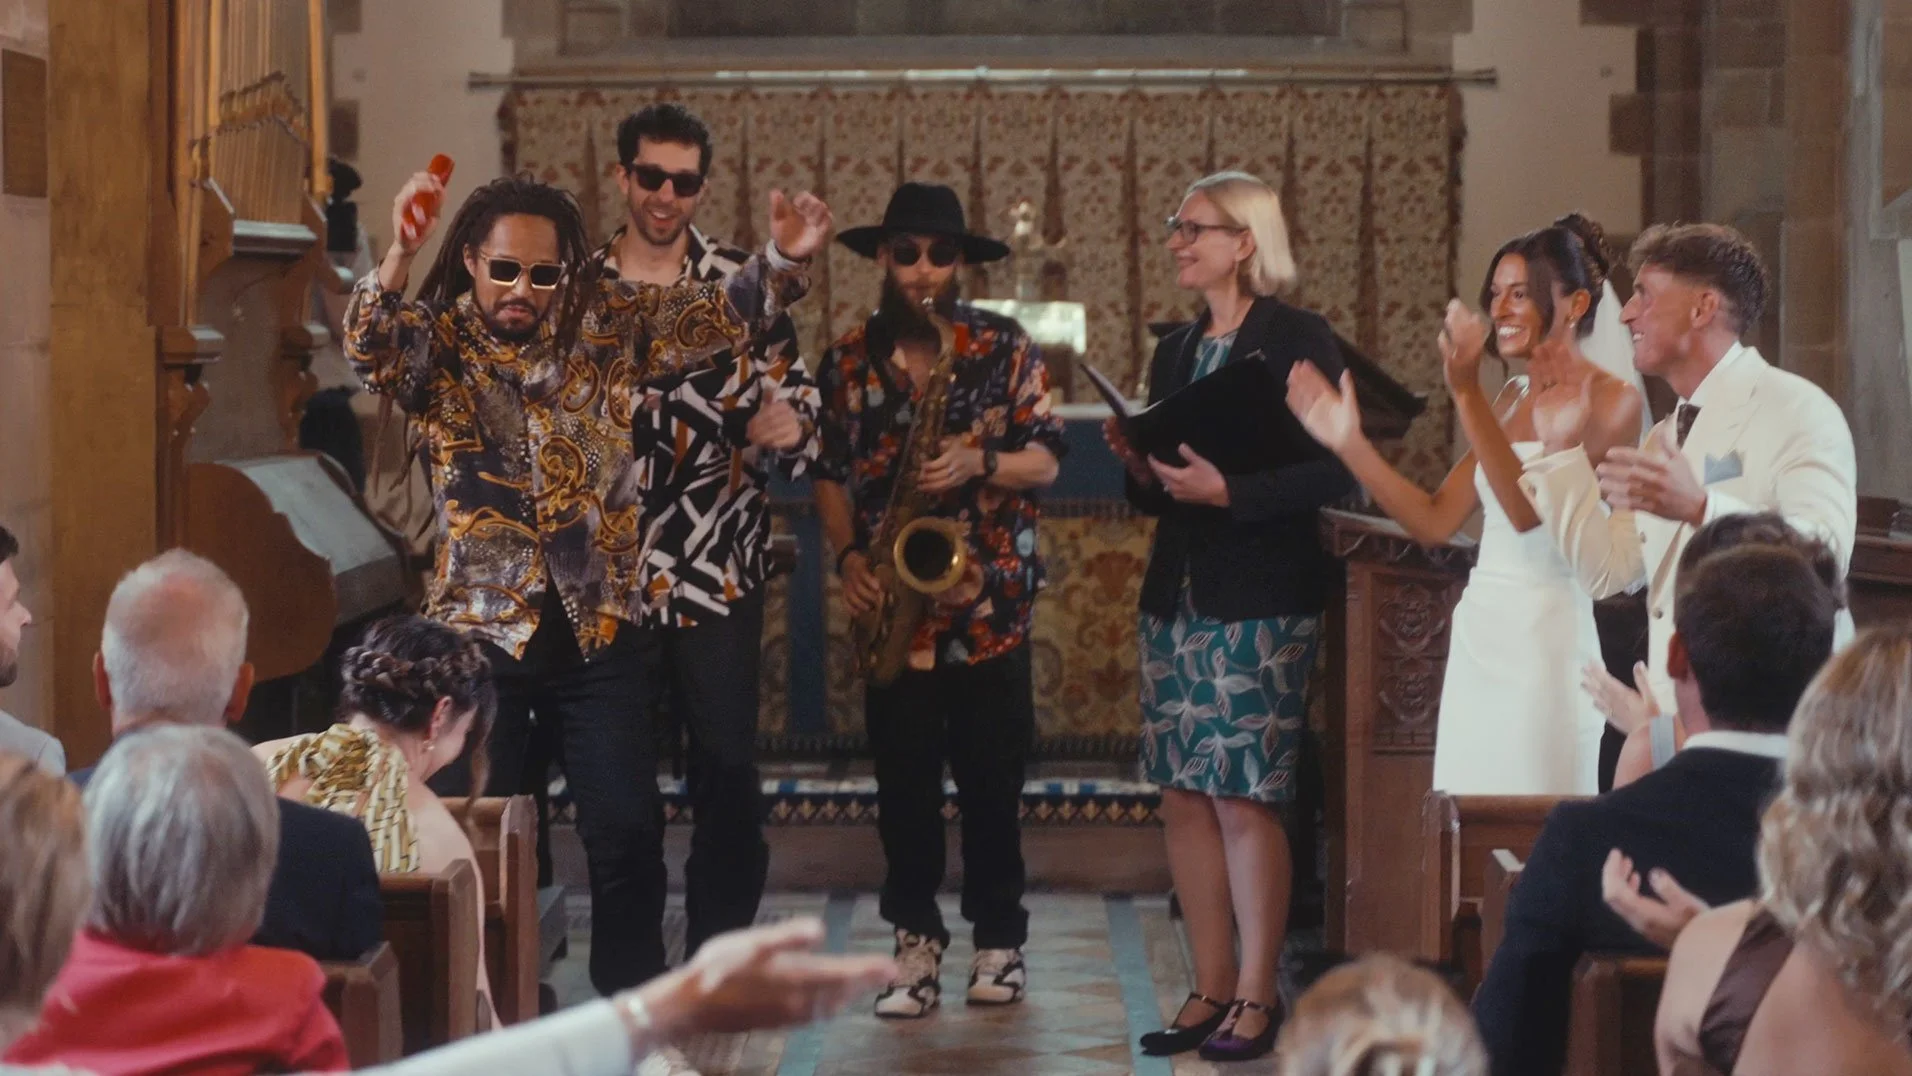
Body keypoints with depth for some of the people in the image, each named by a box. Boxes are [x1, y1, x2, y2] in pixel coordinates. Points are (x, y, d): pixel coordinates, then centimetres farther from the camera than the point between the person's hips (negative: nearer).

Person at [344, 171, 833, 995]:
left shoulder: (607, 327, 3)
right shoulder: (439, 344, -3)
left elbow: (716, 316, 2)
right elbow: (368, 350, -23)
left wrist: (783, 260, -18)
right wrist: (399, 256, -42)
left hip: (593, 630, 2)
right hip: (479, 629, -2)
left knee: (628, 833, 2)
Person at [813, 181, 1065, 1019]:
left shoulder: (1004, 349, -1)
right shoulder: (847, 360, 5)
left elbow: (1045, 458, -2)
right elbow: (829, 473, 10)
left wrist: (979, 463, -20)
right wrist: (849, 556, -5)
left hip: (989, 602, -2)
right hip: (893, 603, 2)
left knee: (991, 781, 4)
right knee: (904, 783, 4)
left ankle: (999, 941, 16)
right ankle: (917, 944, 11)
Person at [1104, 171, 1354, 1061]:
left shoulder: (1296, 340, -6)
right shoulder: (1175, 352, 16)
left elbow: (1333, 473, -14)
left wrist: (1227, 490, -20)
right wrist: (1138, 466, 0)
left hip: (1260, 603, -7)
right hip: (1176, 596, 7)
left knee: (1243, 801, -6)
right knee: (1183, 798, 5)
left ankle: (1257, 996, 2)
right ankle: (1211, 990, 12)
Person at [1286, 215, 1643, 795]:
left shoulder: (1612, 400, -6)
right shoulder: (1513, 398, 16)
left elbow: (1529, 508, -19)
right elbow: (1435, 520, 12)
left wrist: (1467, 394, -24)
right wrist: (1350, 443, 4)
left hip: (1546, 640, -7)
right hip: (1479, 637, 7)